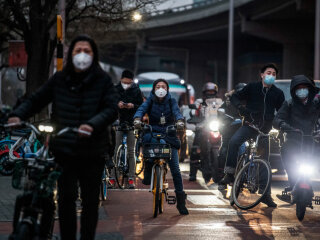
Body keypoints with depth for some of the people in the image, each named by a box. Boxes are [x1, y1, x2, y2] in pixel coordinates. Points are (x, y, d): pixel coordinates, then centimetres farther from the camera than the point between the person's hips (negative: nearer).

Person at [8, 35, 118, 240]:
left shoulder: (103, 80, 2)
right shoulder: (59, 79, 8)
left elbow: (111, 108, -9)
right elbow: (37, 100, 10)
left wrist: (93, 124, -27)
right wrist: (18, 115, -8)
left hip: (92, 152, -1)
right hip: (64, 151, 1)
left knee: (91, 200, 6)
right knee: (66, 198, -6)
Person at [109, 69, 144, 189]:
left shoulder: (136, 90, 6)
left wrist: (133, 106, -14)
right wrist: (117, 105, -16)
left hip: (131, 123, 0)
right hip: (118, 122, 0)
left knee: (131, 152, 1)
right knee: (116, 151, -3)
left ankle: (131, 179, 3)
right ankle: (113, 177, 0)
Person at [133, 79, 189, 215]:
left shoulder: (171, 101, 7)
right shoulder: (150, 100, 5)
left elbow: (176, 111, -12)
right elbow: (142, 109, -13)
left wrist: (180, 121, -35)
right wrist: (137, 119, -36)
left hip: (169, 134, 1)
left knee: (175, 169, -6)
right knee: (147, 139, -39)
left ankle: (181, 201, 1)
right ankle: (148, 172, -19)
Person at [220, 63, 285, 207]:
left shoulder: (278, 93, 9)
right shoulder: (252, 87, 5)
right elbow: (235, 97, 3)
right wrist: (240, 107, -17)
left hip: (265, 129, 2)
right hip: (249, 125, -2)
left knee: (265, 160, 5)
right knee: (234, 141, -32)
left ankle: (267, 194, 12)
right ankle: (229, 174, -24)